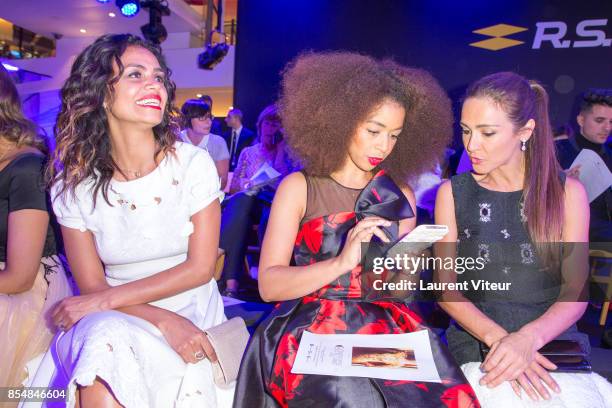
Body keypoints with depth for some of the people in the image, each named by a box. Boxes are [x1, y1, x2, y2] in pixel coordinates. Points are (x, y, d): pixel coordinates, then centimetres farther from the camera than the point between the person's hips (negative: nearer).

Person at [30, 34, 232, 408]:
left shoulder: (192, 163, -6)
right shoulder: (72, 184, -2)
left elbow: (201, 267, -8)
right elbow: (92, 288, -3)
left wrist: (106, 300, -14)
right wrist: (163, 320, -20)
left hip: (195, 319, -1)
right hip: (117, 325, 2)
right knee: (106, 334, -32)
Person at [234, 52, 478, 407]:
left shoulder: (400, 196, 12)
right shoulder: (299, 188, 2)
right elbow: (269, 284, -7)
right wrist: (341, 262, -21)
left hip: (385, 331, 4)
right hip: (311, 334, -3)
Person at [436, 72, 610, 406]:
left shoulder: (567, 191, 4)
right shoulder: (452, 193, 2)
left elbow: (576, 293, -3)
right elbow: (445, 288, -3)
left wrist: (529, 338, -22)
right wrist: (499, 338, -18)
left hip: (556, 345, 2)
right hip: (477, 346, -2)